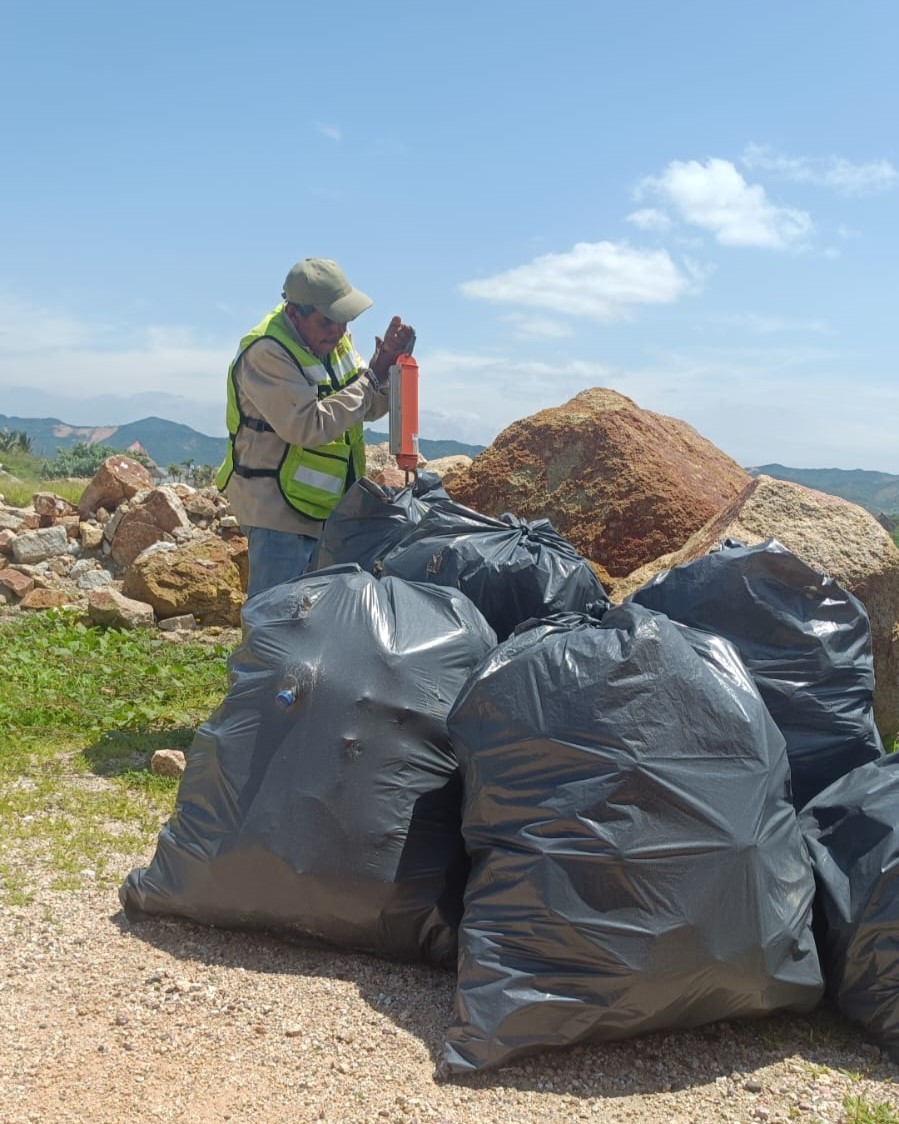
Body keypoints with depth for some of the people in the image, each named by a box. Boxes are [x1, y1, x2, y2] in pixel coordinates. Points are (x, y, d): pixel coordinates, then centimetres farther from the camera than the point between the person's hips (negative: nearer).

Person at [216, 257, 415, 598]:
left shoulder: (333, 338, 6)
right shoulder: (265, 353, -19)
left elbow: (369, 408, 10)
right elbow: (310, 426, -26)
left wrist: (388, 364, -10)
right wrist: (371, 377, -19)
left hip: (331, 508, 8)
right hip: (280, 510, -8)